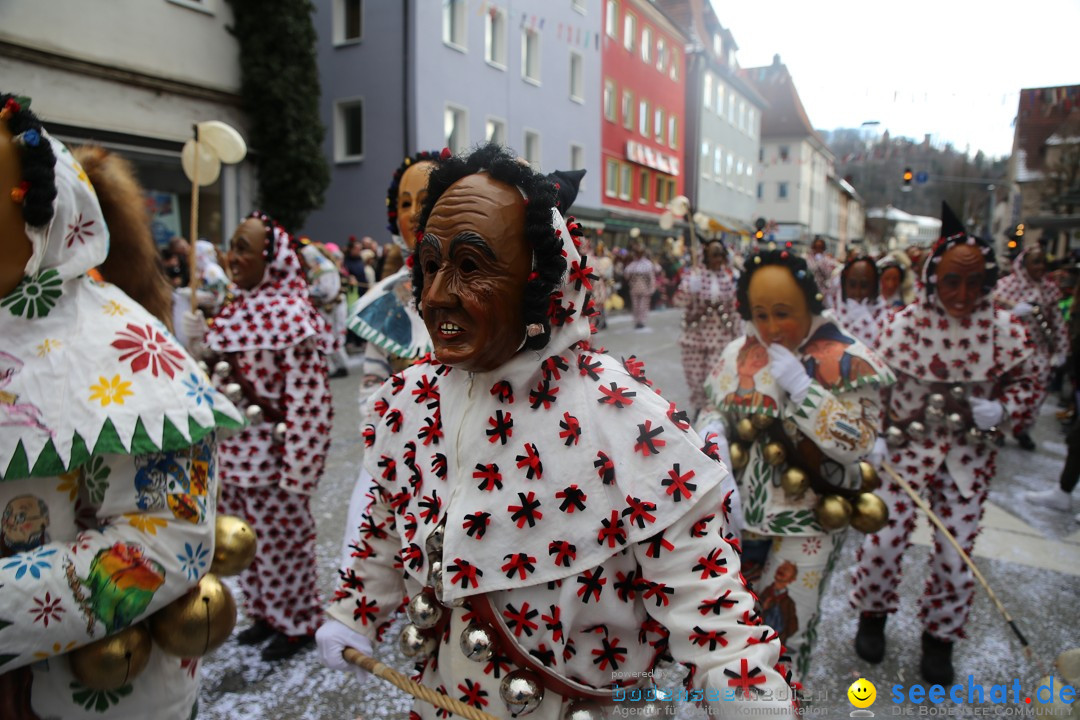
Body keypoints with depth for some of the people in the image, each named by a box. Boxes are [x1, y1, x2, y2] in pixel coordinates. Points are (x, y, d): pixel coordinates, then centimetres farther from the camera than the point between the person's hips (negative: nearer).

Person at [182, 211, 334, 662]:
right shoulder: (236, 310, 6)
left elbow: (307, 401, -21)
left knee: (282, 542, 9)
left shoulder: (292, 317, -18)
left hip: (269, 459, -8)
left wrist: (296, 469, -22)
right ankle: (264, 612, 41)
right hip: (232, 455, 8)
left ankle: (296, 623, 30)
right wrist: (202, 346, -1)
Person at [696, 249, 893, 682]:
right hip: (738, 511, 4)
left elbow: (858, 443, -19)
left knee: (788, 623, 12)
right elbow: (714, 408, 8)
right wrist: (712, 430, -15)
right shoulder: (739, 353, -1)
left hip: (807, 520, -3)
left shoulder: (846, 361, -13)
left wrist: (800, 386, -26)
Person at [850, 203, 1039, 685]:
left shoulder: (1005, 330, -8)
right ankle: (873, 614, 33)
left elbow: (1025, 383, 6)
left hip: (969, 458, 1)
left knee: (955, 554, 9)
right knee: (884, 540, 3)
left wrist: (1002, 409, -14)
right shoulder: (902, 325, -11)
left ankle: (940, 635, 35)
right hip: (908, 449, -1)